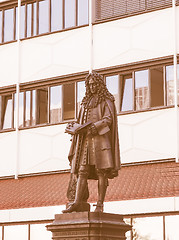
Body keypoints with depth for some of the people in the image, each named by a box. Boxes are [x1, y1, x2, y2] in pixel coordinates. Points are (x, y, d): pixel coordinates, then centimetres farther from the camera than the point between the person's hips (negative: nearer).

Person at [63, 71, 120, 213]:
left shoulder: (106, 100, 7)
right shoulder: (86, 102, 25)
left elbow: (108, 119, -6)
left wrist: (95, 126, -20)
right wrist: (75, 127, 2)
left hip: (100, 138, -5)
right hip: (85, 139, 5)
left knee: (101, 171, -9)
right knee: (82, 171, -5)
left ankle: (100, 204, -9)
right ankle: (77, 203, -11)